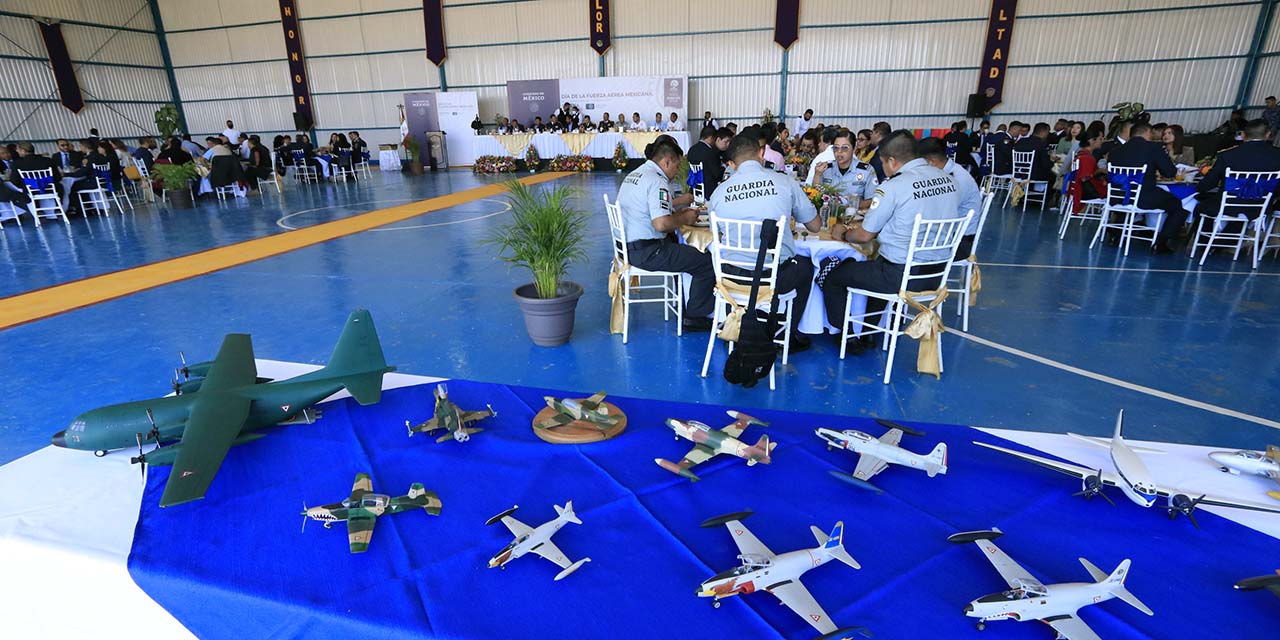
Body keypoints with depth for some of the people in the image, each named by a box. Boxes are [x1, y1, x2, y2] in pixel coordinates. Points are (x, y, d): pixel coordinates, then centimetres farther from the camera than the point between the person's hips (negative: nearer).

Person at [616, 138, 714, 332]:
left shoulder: (634, 174, 15)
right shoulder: (657, 181, -16)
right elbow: (661, 223, -27)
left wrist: (678, 213, 15)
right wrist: (684, 219, -8)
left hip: (628, 246, 11)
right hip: (647, 251, -11)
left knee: (685, 250, 28)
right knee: (707, 262, -7)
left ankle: (685, 306, 31)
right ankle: (694, 318, 3)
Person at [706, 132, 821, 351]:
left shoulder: (719, 191, -1)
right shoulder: (784, 182, -4)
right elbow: (815, 226, 9)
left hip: (732, 277, 2)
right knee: (805, 265, 30)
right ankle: (788, 336, 35)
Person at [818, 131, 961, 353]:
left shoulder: (893, 187, -16)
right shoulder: (947, 179, 5)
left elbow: (865, 236, -9)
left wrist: (843, 234, 12)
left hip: (902, 275, -8)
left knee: (829, 271, 6)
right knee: (878, 265, 36)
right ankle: (867, 335, 38)